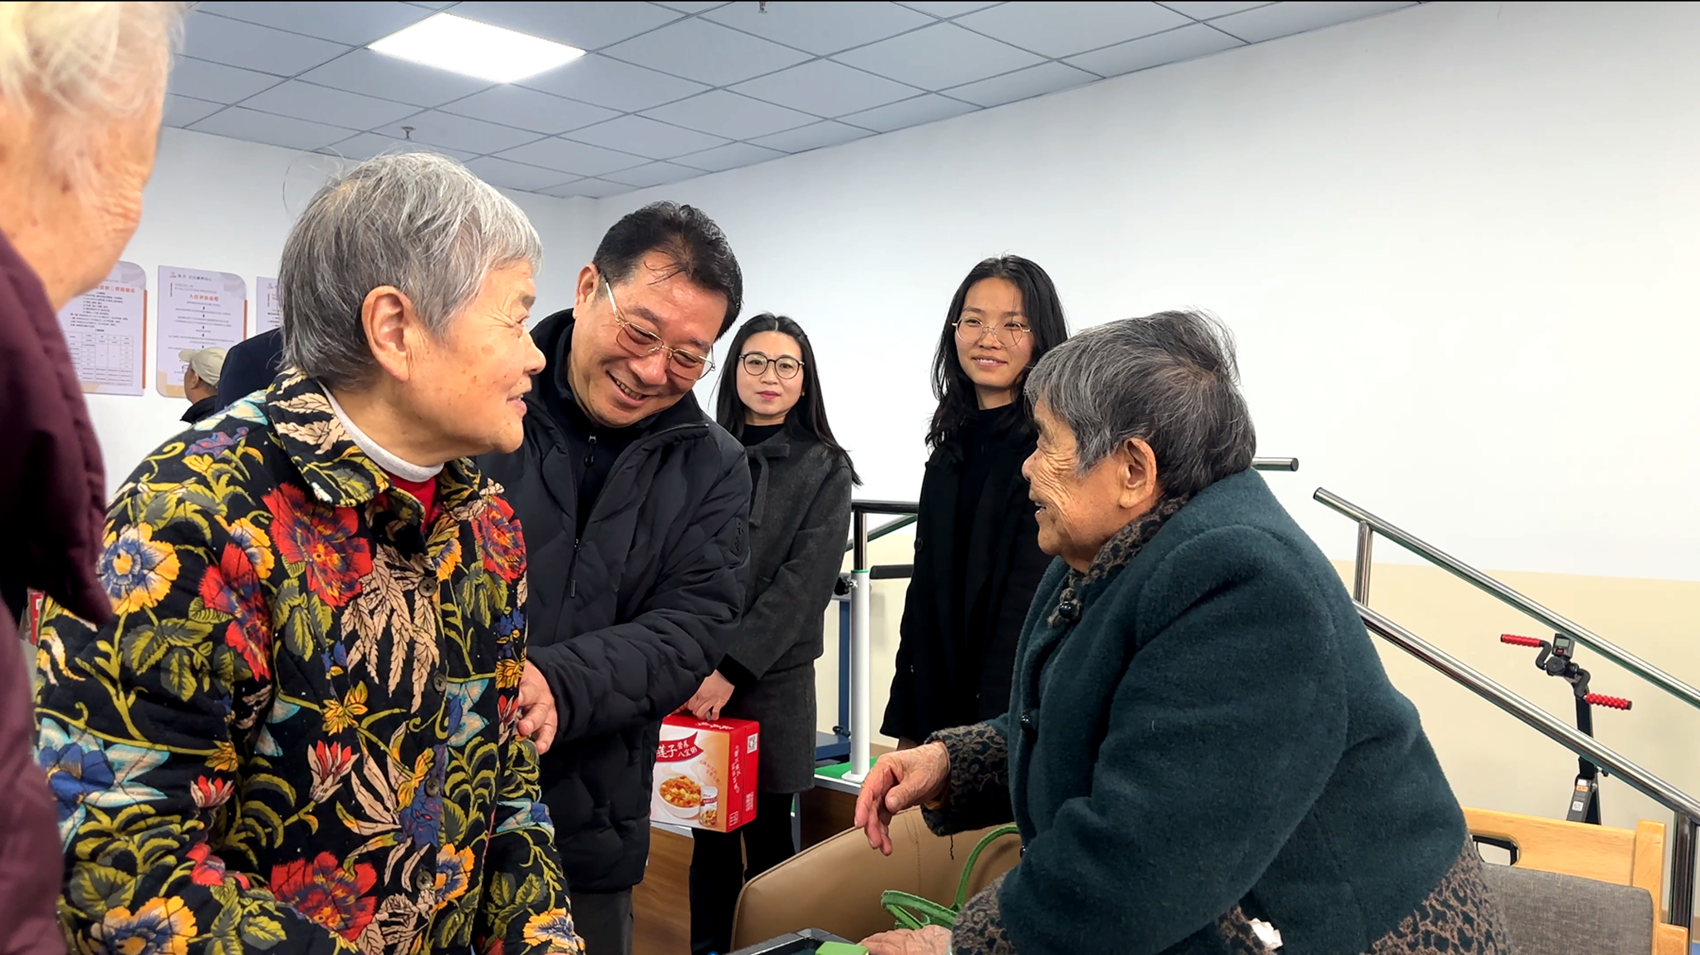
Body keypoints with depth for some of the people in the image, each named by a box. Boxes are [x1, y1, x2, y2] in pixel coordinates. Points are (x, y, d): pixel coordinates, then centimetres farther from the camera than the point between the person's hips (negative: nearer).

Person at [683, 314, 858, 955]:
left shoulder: (824, 469, 0)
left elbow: (804, 582, -8)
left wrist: (732, 669, -15)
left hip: (773, 680, -2)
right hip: (695, 680, 2)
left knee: (767, 835, 5)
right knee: (709, 835, 10)